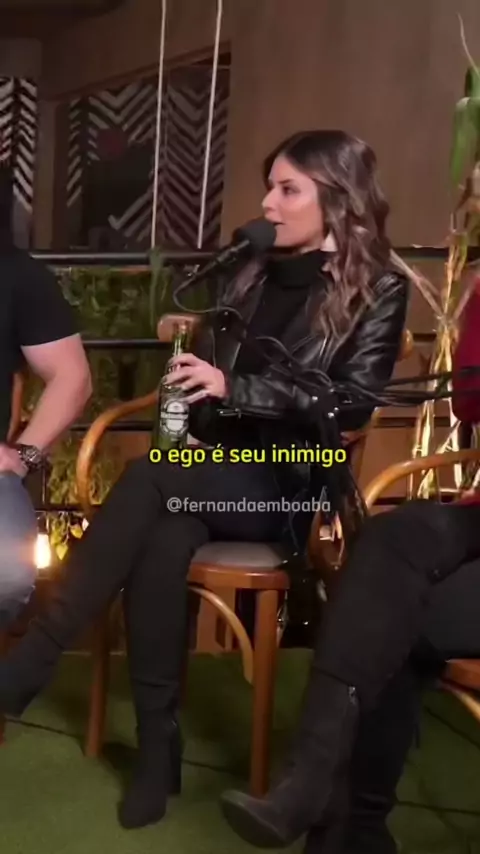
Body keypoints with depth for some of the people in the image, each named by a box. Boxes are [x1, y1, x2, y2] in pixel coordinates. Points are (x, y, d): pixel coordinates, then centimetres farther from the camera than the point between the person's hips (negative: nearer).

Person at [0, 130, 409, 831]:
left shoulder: (377, 289, 0)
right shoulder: (253, 272, 16)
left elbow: (351, 405, -11)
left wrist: (234, 387, -19)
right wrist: (188, 345, -3)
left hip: (287, 488, -4)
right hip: (210, 469, 4)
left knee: (150, 480, -33)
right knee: (161, 538, -32)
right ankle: (157, 748, -24)